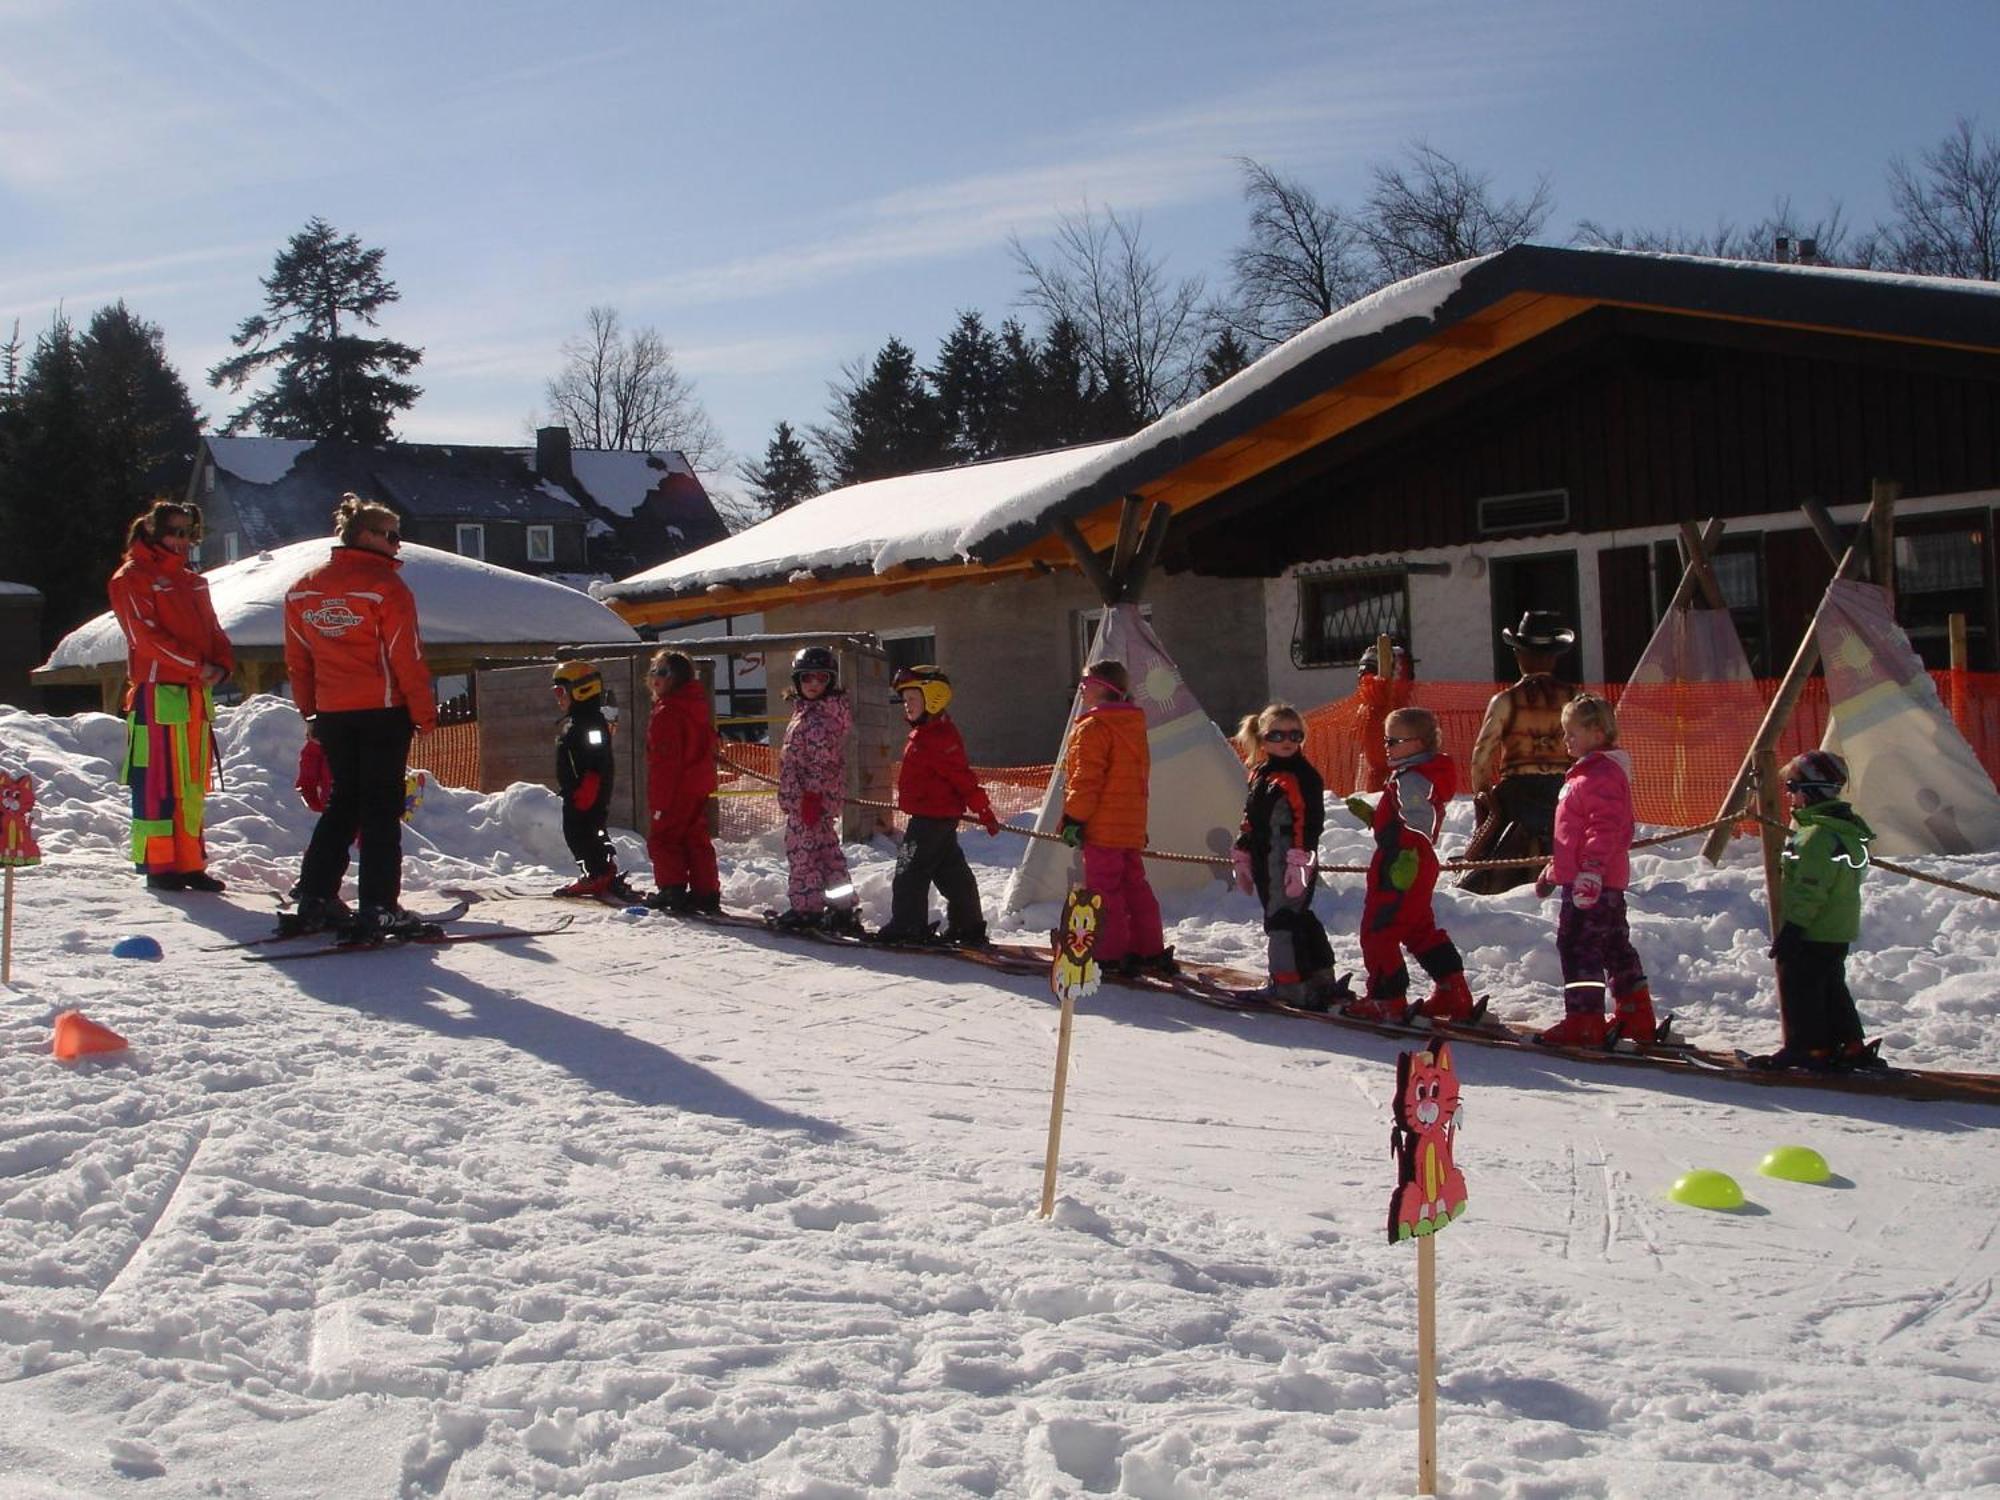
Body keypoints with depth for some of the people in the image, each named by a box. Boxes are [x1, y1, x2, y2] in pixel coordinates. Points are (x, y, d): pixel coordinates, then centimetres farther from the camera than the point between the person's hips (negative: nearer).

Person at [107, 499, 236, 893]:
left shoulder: (192, 581, 20)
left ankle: (189, 862, 15)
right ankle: (157, 864, -1)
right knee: (158, 782, -5)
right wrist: (198, 664, -16)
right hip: (158, 694, -7)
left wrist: (222, 664, -2)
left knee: (193, 784, 9)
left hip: (197, 695, 7)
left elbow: (212, 630, 19)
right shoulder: (132, 578, -3)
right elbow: (146, 635, -12)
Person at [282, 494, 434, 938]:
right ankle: (378, 909, -3)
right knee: (381, 806, -1)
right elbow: (406, 657, -12)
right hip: (383, 710, -6)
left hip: (331, 713, 6)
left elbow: (297, 660, 12)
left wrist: (310, 711, 19)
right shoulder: (385, 585, -11)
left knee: (343, 802, 17)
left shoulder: (304, 589, 9)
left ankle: (314, 898, 14)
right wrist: (425, 712, -4)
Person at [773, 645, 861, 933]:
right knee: (826, 849, 13)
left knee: (802, 849, -5)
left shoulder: (821, 717, -15)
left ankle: (805, 908, 1)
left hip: (811, 796, -11)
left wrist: (811, 794, -22)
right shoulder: (806, 711, 17)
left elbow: (823, 759, -21)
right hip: (803, 795, 11)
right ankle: (842, 909, 18)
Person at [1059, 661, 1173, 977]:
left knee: (1103, 888, -3)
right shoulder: (1134, 726, 16)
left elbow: (1086, 779, -19)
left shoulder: (1093, 727, -14)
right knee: (1134, 884, 14)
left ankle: (1110, 954, 0)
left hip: (1103, 826, -9)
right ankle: (1150, 950, 16)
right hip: (1132, 825, 9)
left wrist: (1074, 819, -16)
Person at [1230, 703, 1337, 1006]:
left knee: (1282, 920, -9)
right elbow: (1251, 822, 24)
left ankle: (1291, 985, -4)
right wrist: (1243, 857, 24)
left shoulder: (1302, 776, -10)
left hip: (1291, 864, -9)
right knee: (1299, 920, 15)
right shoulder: (1260, 774, 16)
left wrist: (1299, 861, -25)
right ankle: (1319, 979, 25)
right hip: (1267, 864, 9)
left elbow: (1306, 823, -18)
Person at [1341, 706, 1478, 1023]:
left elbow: (1418, 824, -28)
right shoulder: (1416, 775, 17)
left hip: (1400, 868, -11)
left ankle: (1387, 999, 1)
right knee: (1421, 931, 18)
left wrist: (1407, 858, -35)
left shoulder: (1410, 779, -16)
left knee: (1377, 931, -3)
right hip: (1418, 868, 11)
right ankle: (1454, 994, 17)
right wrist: (1369, 814, 23)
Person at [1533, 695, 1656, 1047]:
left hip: (1593, 882, -11)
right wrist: (1554, 869, 30)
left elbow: (1605, 828, -25)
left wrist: (1591, 869, -31)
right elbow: (1574, 833, 27)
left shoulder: (1602, 776, -15)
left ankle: (1584, 1021, -6)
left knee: (1578, 945, -8)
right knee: (1615, 946, 15)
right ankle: (1638, 1019, 22)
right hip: (1606, 884, 11)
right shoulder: (1586, 772, 19)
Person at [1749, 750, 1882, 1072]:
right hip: (1838, 932, 10)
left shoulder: (1817, 835, -22)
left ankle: (1807, 1048, 3)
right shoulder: (1846, 829, 12)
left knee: (1799, 988, -1)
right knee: (1831, 988, 19)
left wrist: (1791, 928, -22)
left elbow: (1809, 889, -25)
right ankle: (1851, 1046, 23)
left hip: (1812, 933, -10)